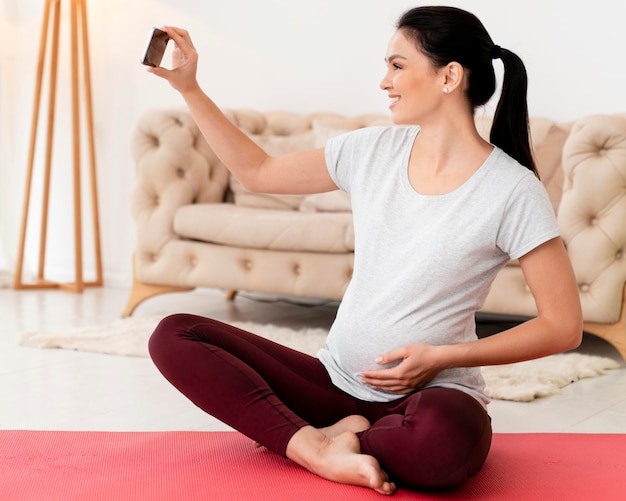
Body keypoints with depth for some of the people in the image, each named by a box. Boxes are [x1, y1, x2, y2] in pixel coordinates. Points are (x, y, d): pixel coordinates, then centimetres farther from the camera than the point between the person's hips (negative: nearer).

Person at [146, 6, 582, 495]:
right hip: (335, 380, 5)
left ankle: (348, 436, -10)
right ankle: (317, 448, -20)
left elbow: (564, 326, -10)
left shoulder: (513, 190, -11)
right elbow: (257, 171, 16)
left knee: (445, 439, -43)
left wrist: (442, 357, -14)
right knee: (175, 335, -10)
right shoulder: (374, 150, 4)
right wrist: (188, 88, 11)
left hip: (430, 394, -5)